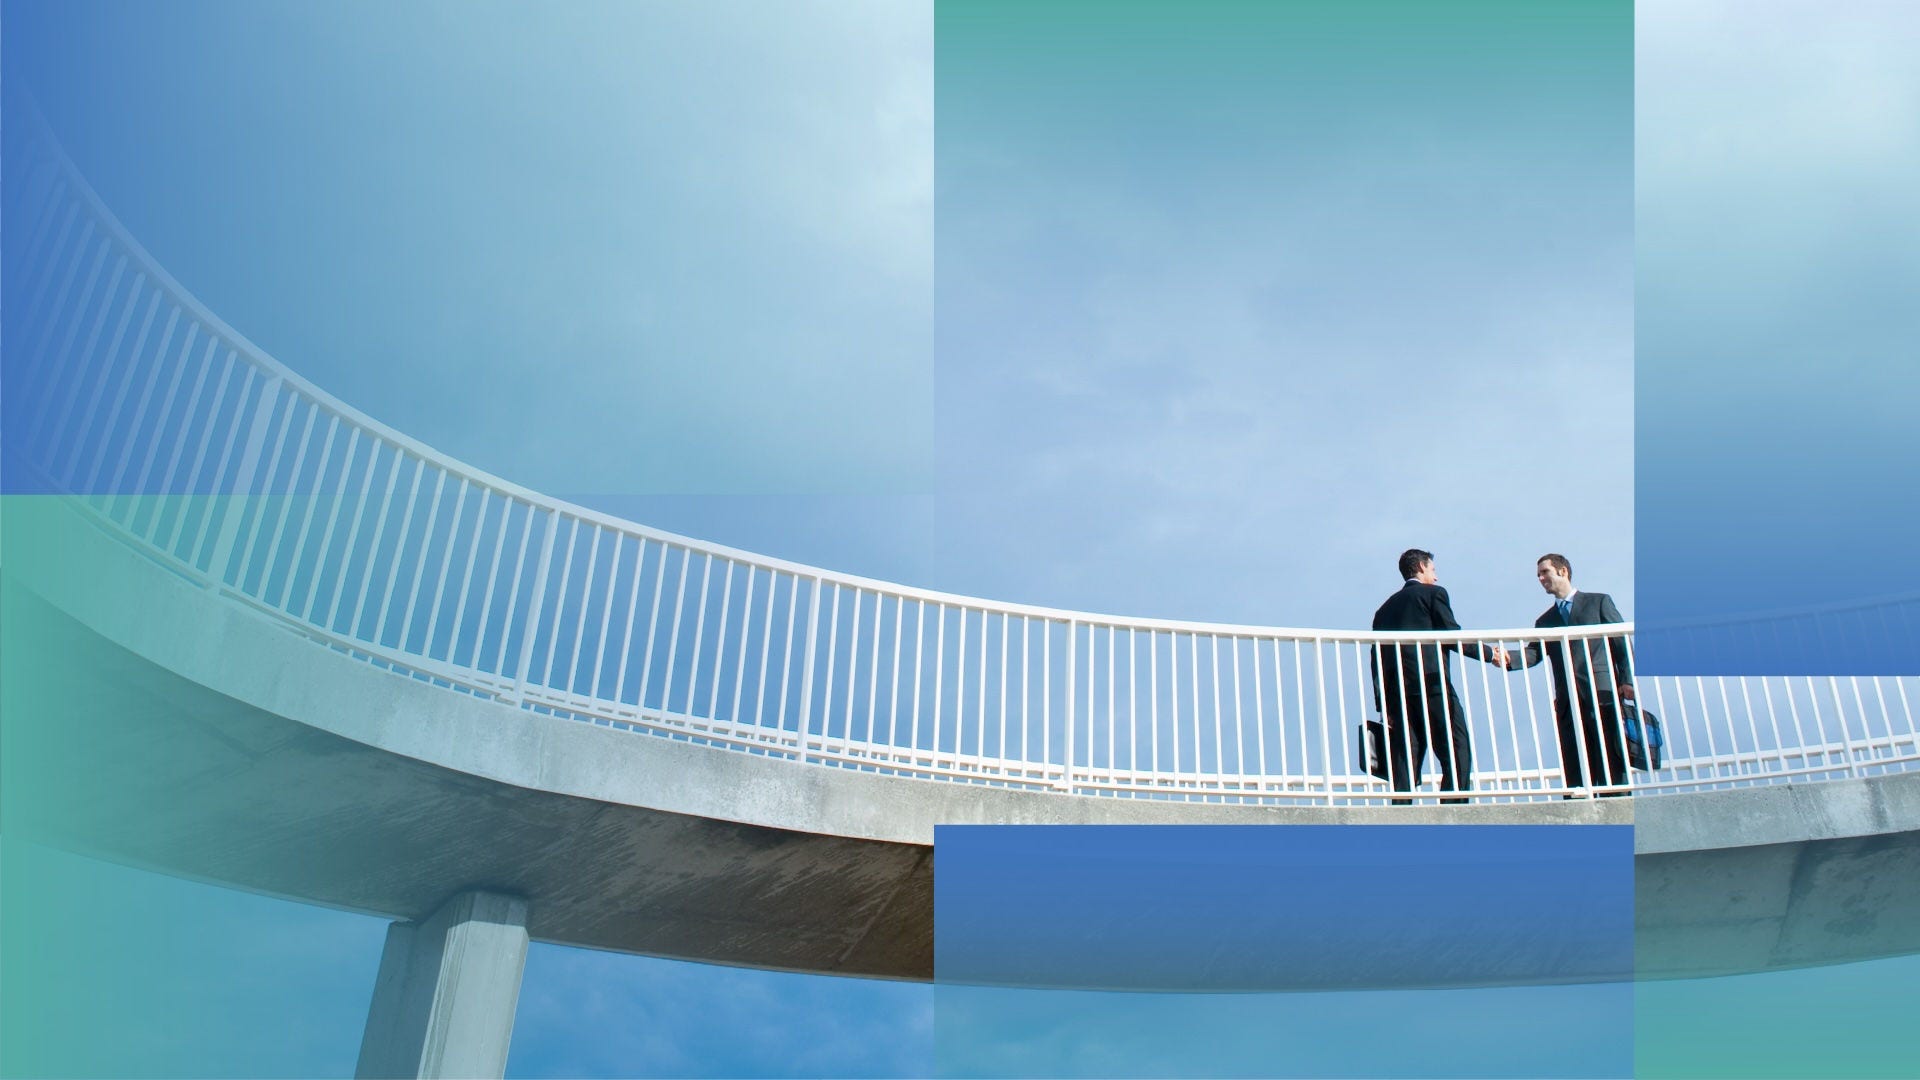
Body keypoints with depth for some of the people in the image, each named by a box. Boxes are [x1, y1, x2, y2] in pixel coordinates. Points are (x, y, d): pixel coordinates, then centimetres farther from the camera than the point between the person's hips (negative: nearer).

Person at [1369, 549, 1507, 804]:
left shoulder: (1386, 608, 23)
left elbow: (1377, 658, 16)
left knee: (1405, 765, 2)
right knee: (1458, 756, -4)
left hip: (1397, 693, 6)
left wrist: (1383, 706, 14)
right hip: (1433, 685, -6)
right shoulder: (1433, 593, 8)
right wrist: (1490, 653, 11)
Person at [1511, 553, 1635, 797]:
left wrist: (1626, 680, -6)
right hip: (1568, 701, 3)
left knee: (1612, 764, -6)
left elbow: (1622, 644, 7)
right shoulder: (1545, 621, 22)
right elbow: (1534, 653, 6)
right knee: (1574, 772, -2)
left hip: (1601, 693, -3)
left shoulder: (1599, 602, 13)